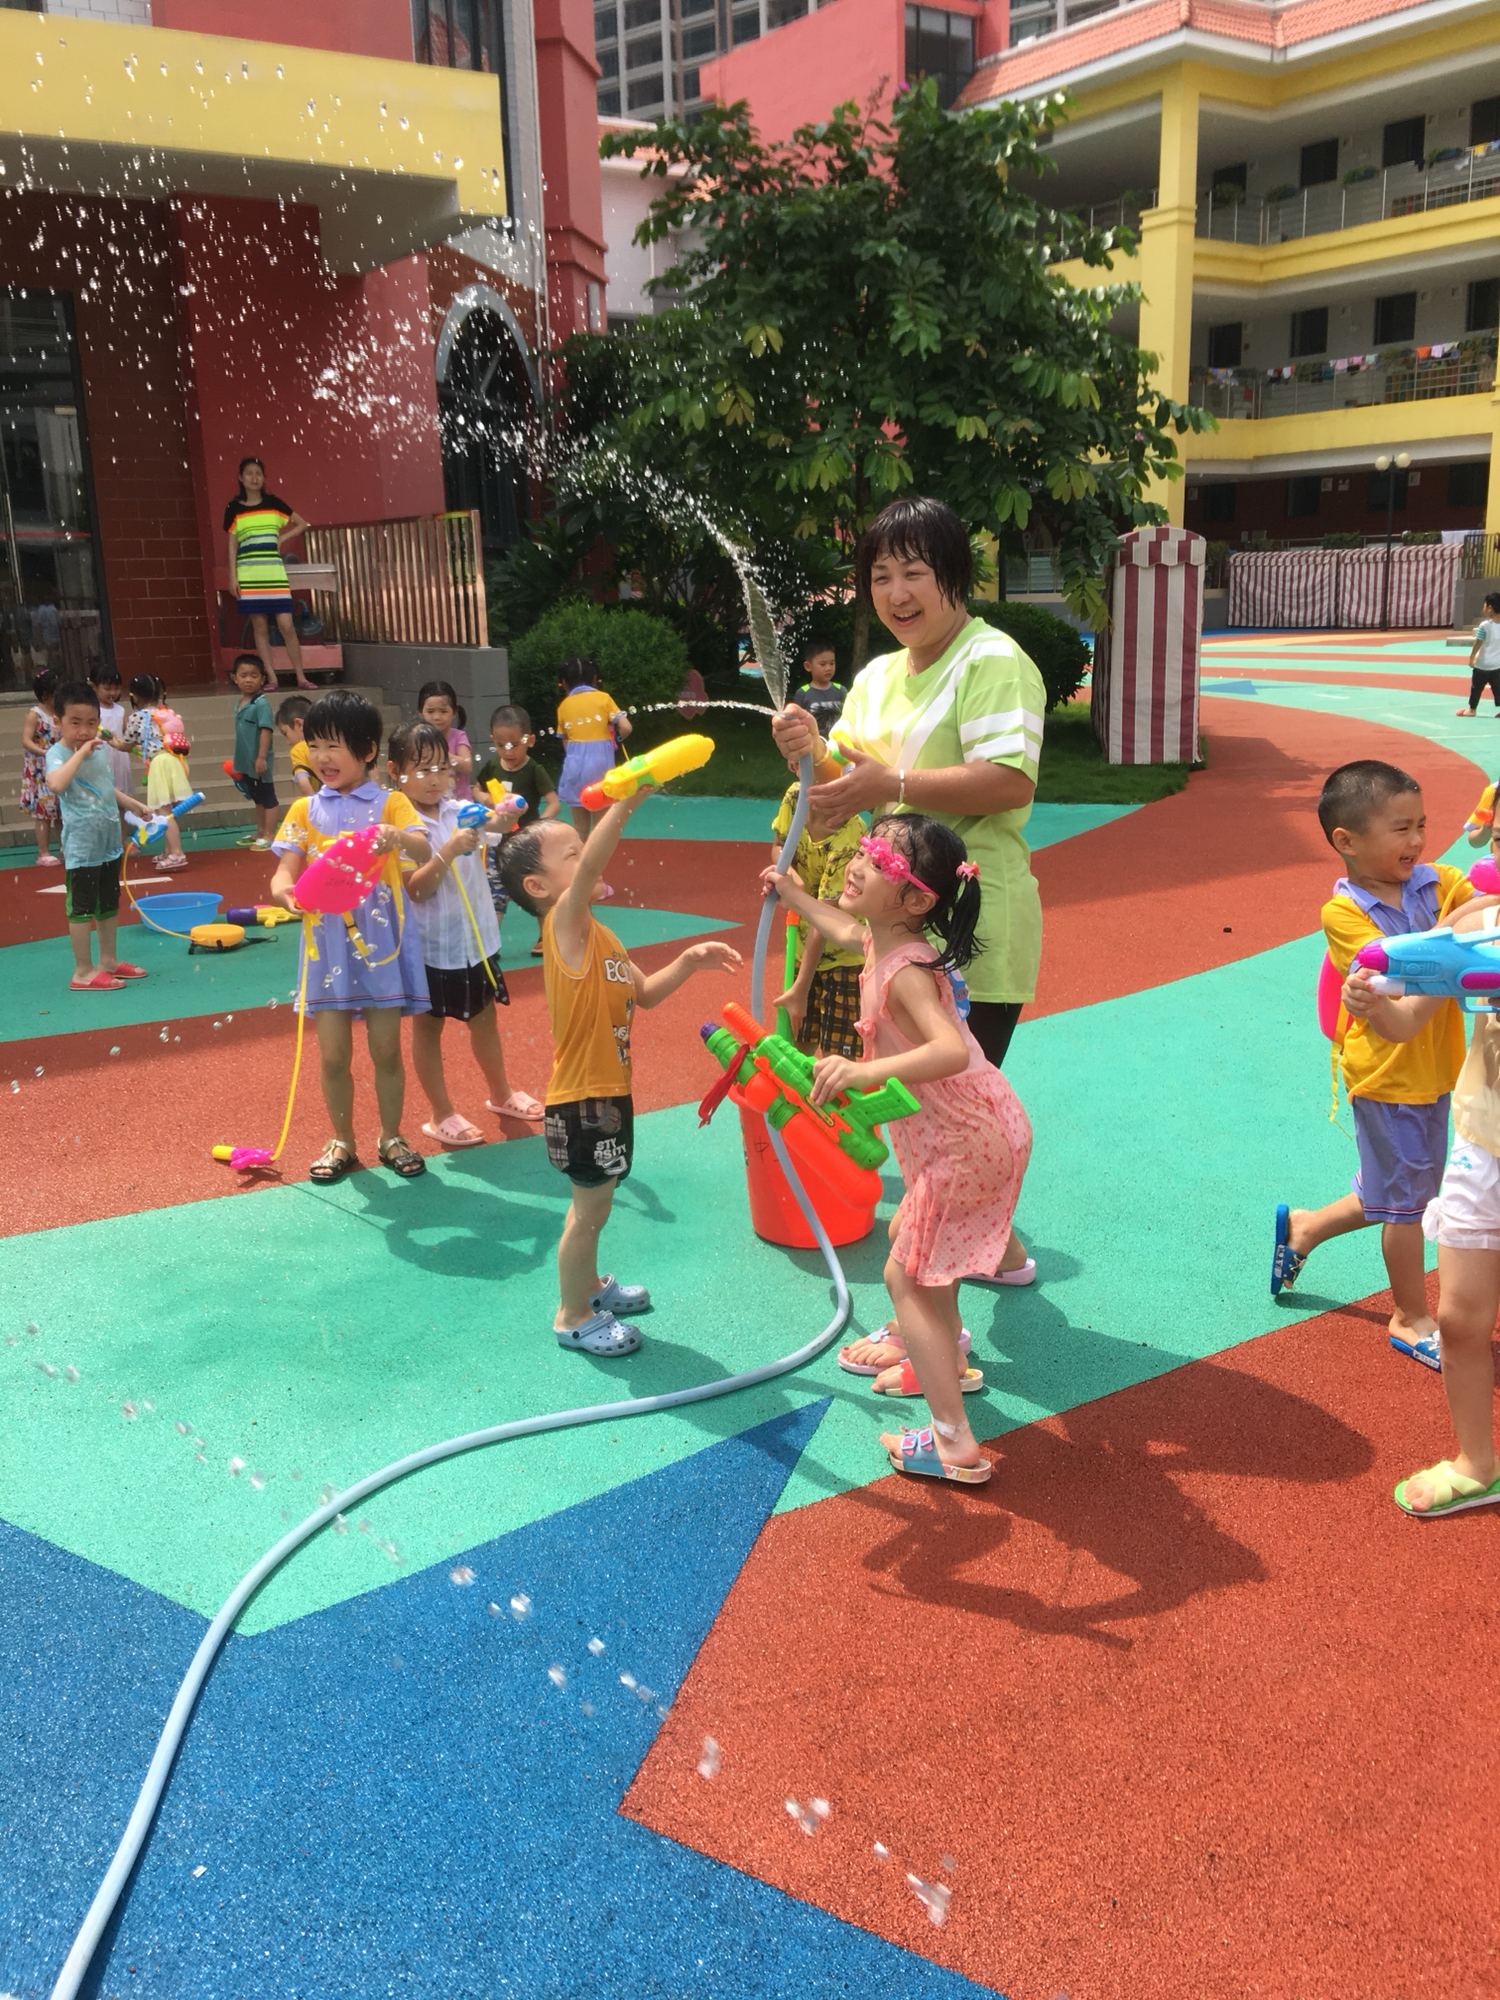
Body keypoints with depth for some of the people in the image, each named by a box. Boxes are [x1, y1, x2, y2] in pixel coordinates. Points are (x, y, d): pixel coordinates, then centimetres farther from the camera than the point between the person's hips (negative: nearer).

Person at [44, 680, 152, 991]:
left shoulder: (101, 750, 5)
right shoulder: (58, 753, -17)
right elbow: (56, 784, -39)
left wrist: (134, 804, 20)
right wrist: (81, 752, -34)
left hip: (109, 843, 8)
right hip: (80, 848, -8)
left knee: (109, 905, 18)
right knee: (81, 909, 1)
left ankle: (108, 961, 30)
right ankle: (83, 971, 8)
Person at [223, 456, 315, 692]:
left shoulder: (273, 503, 7)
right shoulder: (234, 508, 5)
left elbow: (301, 524, 16)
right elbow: (232, 544, 5)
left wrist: (282, 539, 2)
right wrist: (233, 577, -2)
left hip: (274, 573, 0)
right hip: (248, 576, 0)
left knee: (286, 625, -6)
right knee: (260, 627, 1)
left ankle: (301, 677, 1)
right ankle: (271, 678, 6)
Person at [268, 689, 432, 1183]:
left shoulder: (390, 803, -1)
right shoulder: (305, 810, 7)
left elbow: (423, 851, -17)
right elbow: (286, 868, -1)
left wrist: (396, 837, -39)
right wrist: (284, 889, -24)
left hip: (382, 942, -2)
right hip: (328, 944, 2)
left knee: (386, 1049, 6)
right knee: (333, 1054, 6)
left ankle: (391, 1138, 24)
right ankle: (342, 1142, 24)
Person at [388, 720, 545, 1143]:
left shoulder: (461, 812, -1)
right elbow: (414, 889, -21)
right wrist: (449, 851, -32)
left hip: (476, 937, 5)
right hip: (430, 945, -5)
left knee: (485, 1017, 19)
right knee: (427, 1027, 11)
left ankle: (500, 1095, 38)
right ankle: (441, 1115, 22)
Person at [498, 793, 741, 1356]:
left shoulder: (596, 934, 11)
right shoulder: (564, 924, -19)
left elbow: (643, 992, 16)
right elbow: (590, 868, -38)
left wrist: (689, 960, 1)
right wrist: (627, 799, -46)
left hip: (609, 1091, 9)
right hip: (583, 1097, -9)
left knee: (593, 1202, 25)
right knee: (590, 1208, 5)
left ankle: (589, 1286, 44)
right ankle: (572, 1315, 21)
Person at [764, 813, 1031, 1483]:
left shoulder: (904, 971, -28)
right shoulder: (880, 940, 2)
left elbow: (951, 1050, -46)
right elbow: (846, 930, 28)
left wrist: (867, 1071, -56)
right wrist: (795, 895, 37)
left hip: (967, 1145, -10)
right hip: (966, 1133, 10)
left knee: (906, 1277, -2)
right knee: (907, 1237, 27)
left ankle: (955, 1445, 1)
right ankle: (947, 1364, 46)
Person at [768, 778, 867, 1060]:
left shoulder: (850, 843, -30)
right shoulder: (796, 797, -13)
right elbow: (778, 848, 6)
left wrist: (801, 989, -22)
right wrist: (791, 876, -19)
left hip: (844, 956, -6)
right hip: (803, 950, 6)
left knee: (836, 1057, -1)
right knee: (795, 1047, 16)